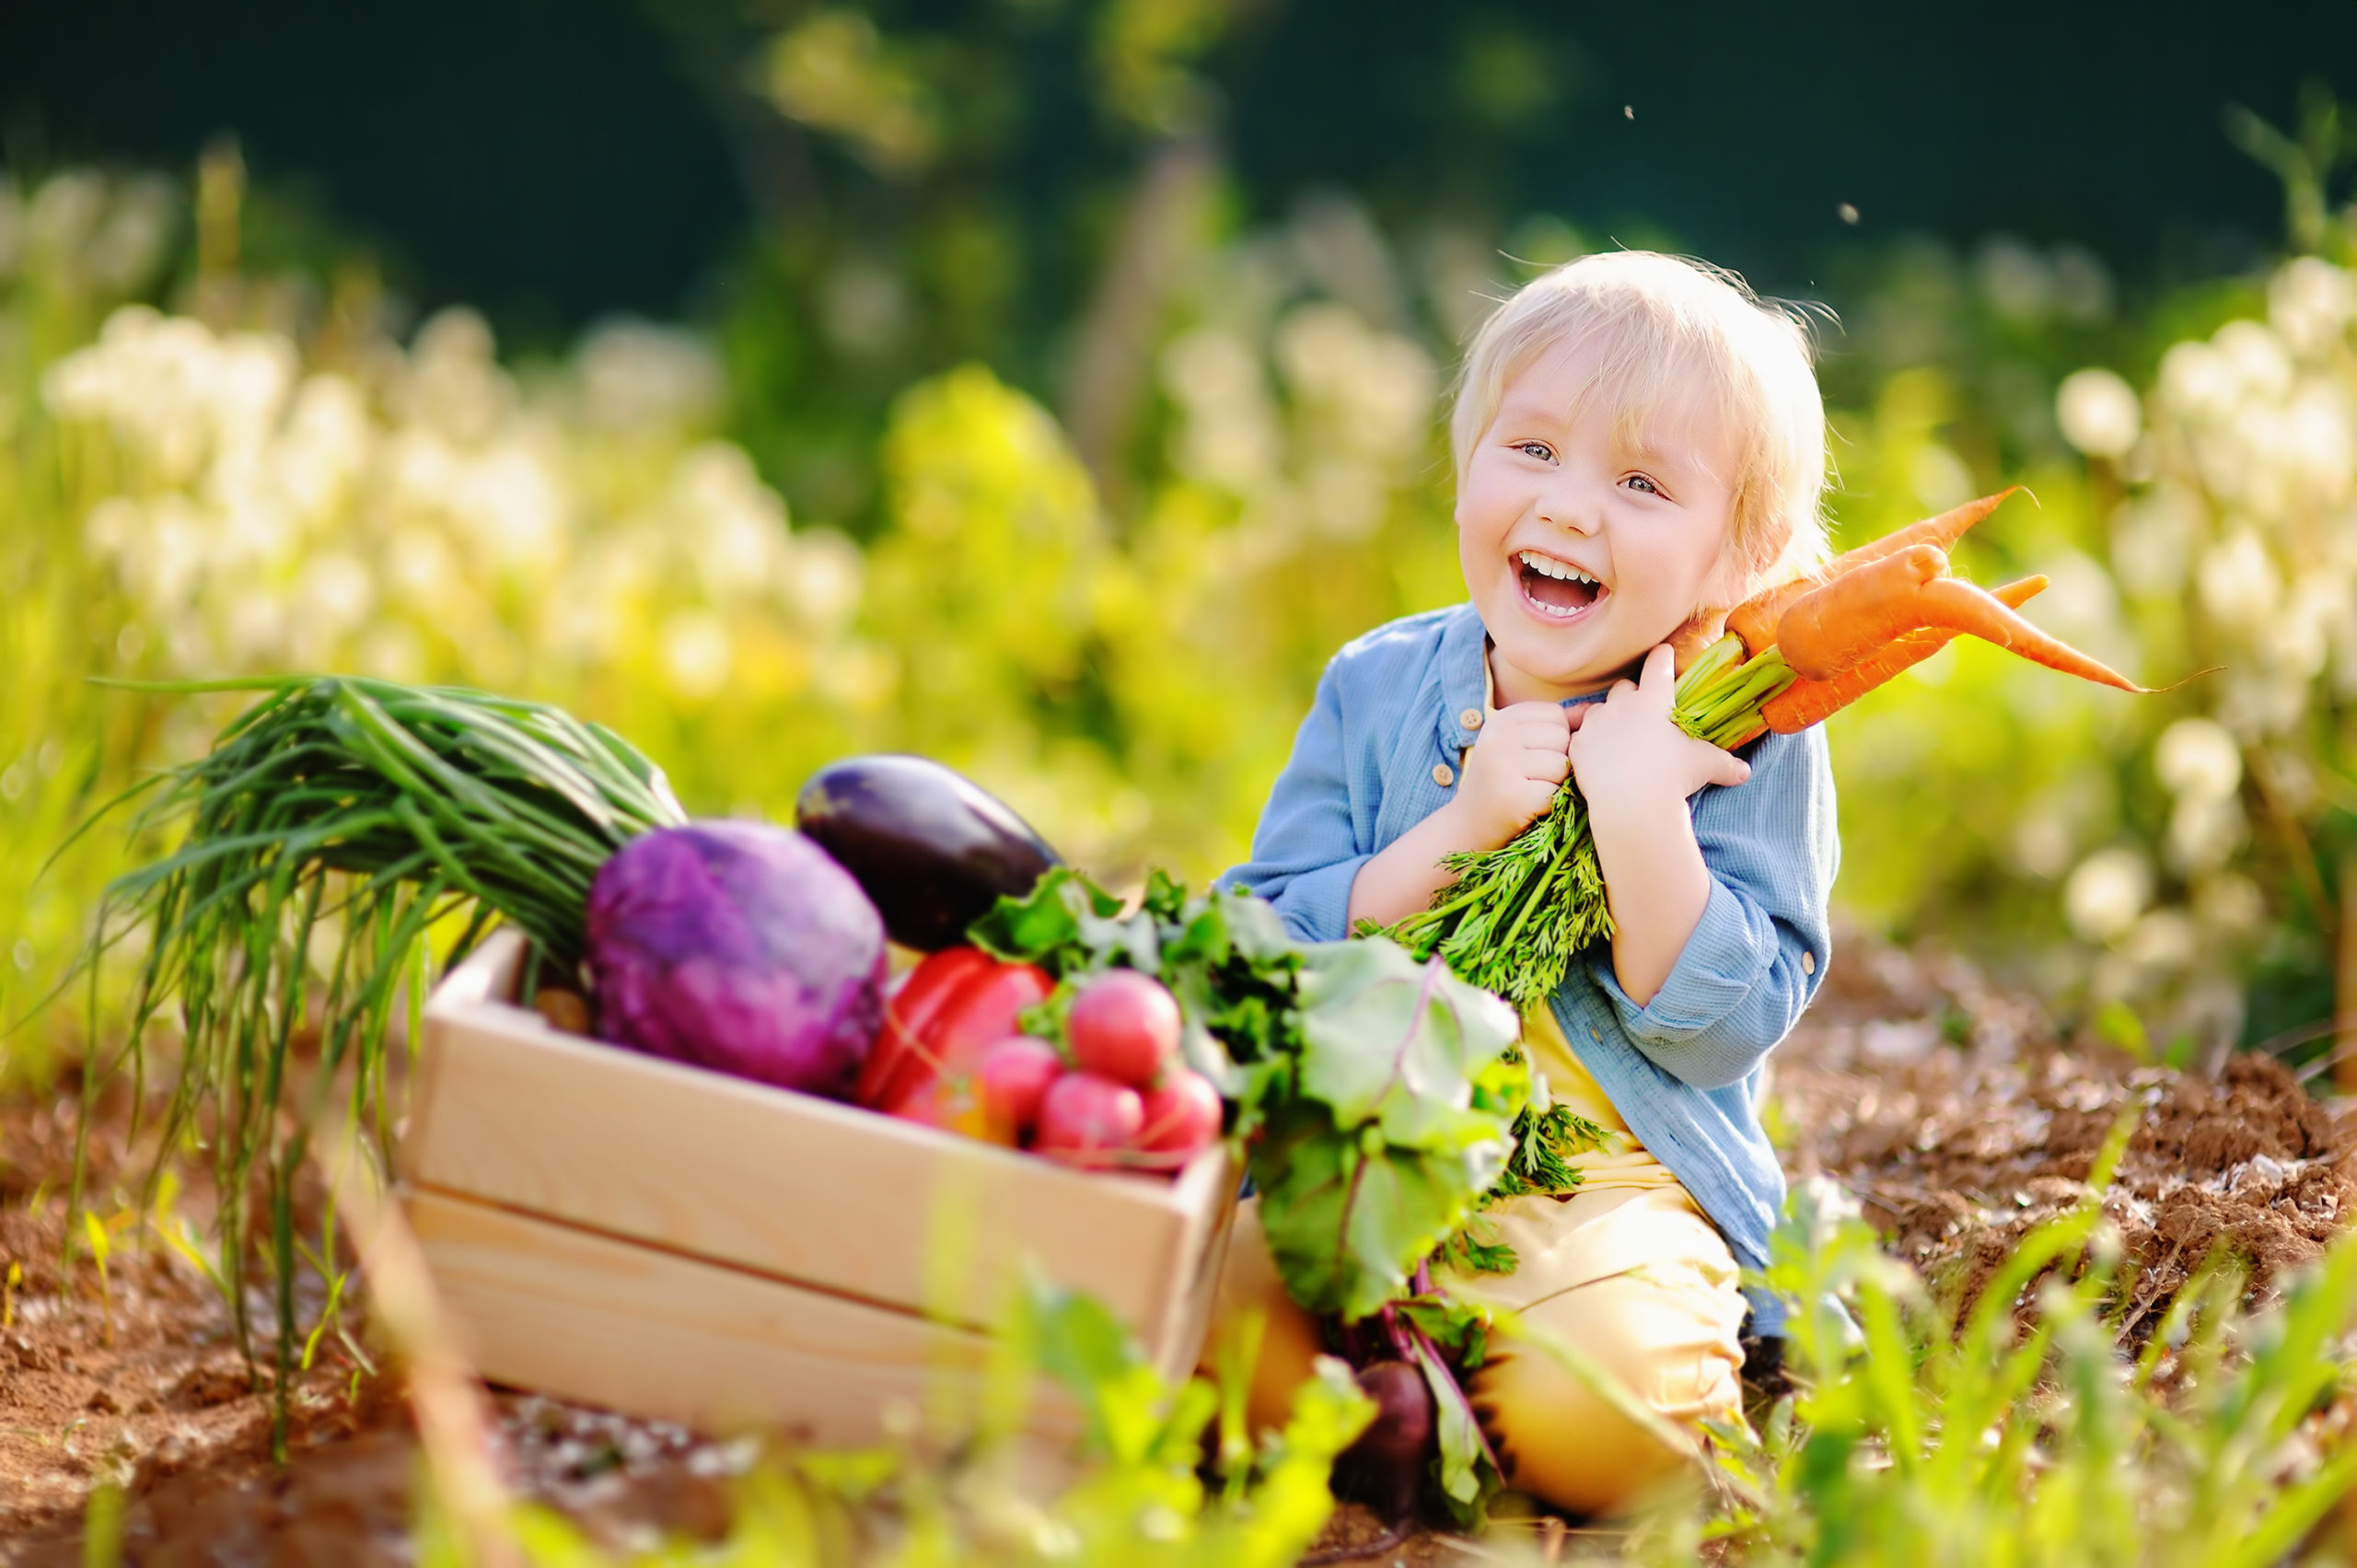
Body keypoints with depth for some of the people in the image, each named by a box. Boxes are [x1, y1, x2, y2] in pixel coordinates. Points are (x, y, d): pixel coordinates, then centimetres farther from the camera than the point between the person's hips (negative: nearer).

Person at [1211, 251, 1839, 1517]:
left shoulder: (1745, 737, -2)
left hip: (1621, 1186, -2)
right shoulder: (1377, 689, 5)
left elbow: (1721, 1030, -10)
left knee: (1590, 1409, -33)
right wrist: (1459, 829, -16)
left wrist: (1639, 812, -22)